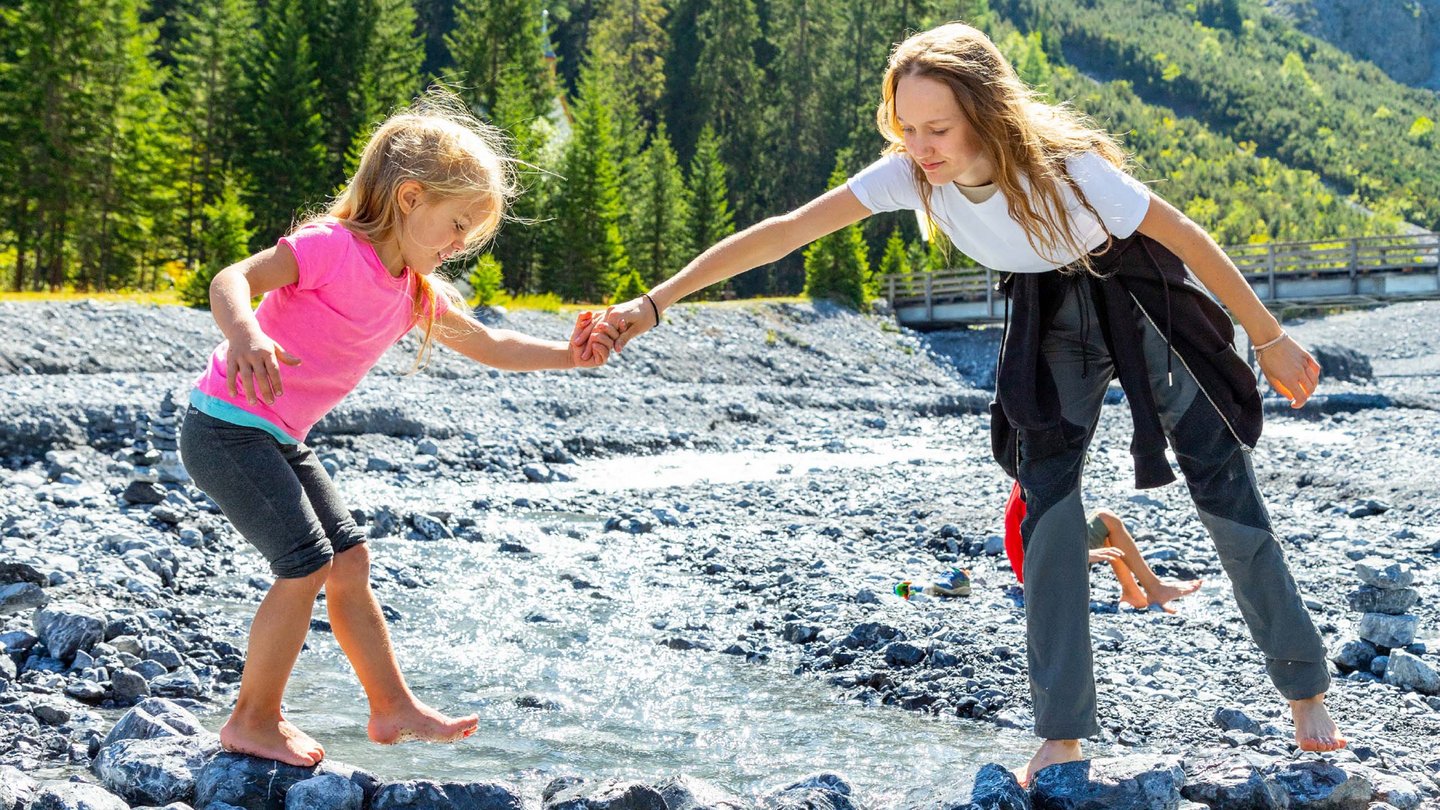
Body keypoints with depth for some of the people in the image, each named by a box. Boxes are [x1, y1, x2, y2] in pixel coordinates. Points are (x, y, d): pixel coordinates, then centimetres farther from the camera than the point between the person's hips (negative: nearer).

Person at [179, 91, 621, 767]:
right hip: (226, 426, -9)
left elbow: (487, 345, 18)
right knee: (307, 564, -13)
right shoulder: (334, 247, -19)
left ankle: (393, 708, 21)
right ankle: (254, 720, 3)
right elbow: (232, 280, -31)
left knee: (349, 561, 10)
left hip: (278, 440, 9)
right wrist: (245, 335, -53)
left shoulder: (417, 291, 8)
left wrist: (568, 356, 6)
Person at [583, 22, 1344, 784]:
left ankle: (1306, 693, 17)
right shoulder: (910, 174, -25)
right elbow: (783, 232, -27)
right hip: (1050, 315, 4)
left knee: (1225, 491, -1)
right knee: (1047, 499, -7)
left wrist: (1269, 340, -16)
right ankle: (1062, 736, 0)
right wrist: (654, 302, -32)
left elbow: (1188, 240, -24)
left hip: (1139, 301, -3)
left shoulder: (1066, 168, -36)